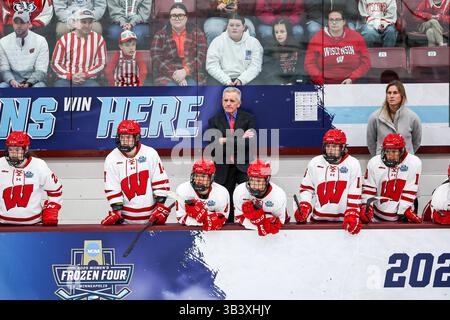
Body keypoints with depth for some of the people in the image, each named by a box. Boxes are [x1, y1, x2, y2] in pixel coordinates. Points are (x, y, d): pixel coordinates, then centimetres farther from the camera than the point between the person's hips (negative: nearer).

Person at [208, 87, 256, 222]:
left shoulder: (249, 118, 6)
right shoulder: (214, 121, 9)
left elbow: (250, 142, -8)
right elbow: (214, 144, -6)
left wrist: (226, 141, -14)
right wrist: (240, 138, -13)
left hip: (245, 167, -1)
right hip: (223, 170, 1)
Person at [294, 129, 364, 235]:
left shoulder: (353, 164, -1)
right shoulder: (315, 163, 6)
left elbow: (355, 194, -5)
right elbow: (306, 188, 12)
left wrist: (352, 215, -14)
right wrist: (304, 207, -3)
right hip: (318, 219, 2)